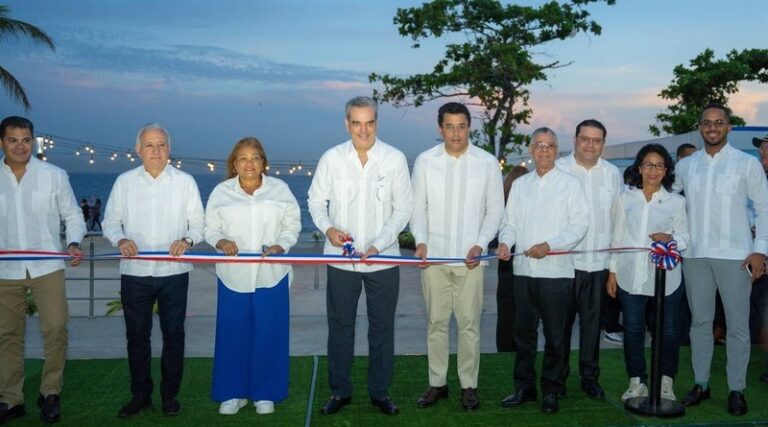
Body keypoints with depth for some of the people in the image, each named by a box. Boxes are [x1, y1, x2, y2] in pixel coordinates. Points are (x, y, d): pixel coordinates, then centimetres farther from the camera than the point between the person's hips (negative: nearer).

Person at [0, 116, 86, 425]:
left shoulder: (54, 175, 2)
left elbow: (72, 215, 7)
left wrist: (73, 243, -10)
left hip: (47, 268, -1)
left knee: (55, 328, -6)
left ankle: (51, 393, 12)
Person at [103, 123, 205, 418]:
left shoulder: (185, 182, 3)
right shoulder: (124, 182, 6)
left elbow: (198, 224, 4)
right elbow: (110, 222, 9)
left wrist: (187, 240, -17)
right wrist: (121, 240, -12)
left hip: (174, 272, -1)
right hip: (134, 272, 1)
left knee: (173, 334, 6)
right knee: (136, 335, 9)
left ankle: (170, 393, 20)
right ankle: (140, 394, 23)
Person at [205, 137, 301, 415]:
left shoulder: (280, 189, 4)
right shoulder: (221, 192, 4)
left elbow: (292, 226, 6)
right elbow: (210, 228, 8)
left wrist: (280, 246, -12)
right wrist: (220, 241, -13)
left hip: (271, 275, 0)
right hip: (233, 275, 0)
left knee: (268, 335, 4)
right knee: (232, 334, 4)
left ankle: (265, 393, 18)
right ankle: (233, 393, 18)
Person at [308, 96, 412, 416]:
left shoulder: (395, 159, -5)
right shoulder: (331, 158, -2)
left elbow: (403, 209, -2)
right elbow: (316, 201, 7)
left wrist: (378, 245, -13)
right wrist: (328, 227, -12)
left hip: (383, 259, 0)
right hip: (340, 258, 1)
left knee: (382, 328, 9)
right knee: (340, 326, 10)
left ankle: (379, 392, 25)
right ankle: (340, 391, 25)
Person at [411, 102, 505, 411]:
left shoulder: (487, 162, 1)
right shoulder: (425, 161, 1)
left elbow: (495, 209, 4)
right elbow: (418, 207, 6)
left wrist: (480, 244, -8)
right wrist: (420, 241, -9)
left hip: (470, 257, -1)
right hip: (434, 256, 1)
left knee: (469, 323, 4)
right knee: (436, 322, 9)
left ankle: (469, 385, 17)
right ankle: (437, 383, 21)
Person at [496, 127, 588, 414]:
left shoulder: (570, 184, 0)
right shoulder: (519, 185, 13)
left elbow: (580, 224, -5)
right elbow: (510, 223, 14)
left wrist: (549, 245, -16)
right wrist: (505, 242, -7)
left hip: (556, 270, -4)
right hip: (524, 270, 4)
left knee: (554, 334, 4)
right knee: (523, 331, 10)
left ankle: (551, 390, 17)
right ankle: (524, 387, 22)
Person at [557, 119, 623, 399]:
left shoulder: (613, 173, 9)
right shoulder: (558, 169, -1)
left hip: (599, 260, 3)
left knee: (592, 320, 9)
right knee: (562, 320, 4)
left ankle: (589, 376, 20)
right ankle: (558, 375, 17)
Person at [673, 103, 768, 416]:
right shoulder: (685, 165, 8)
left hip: (735, 255, -2)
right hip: (695, 255, 3)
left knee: (737, 324, 2)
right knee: (700, 322, 10)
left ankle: (736, 389, 13)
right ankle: (700, 383, 21)